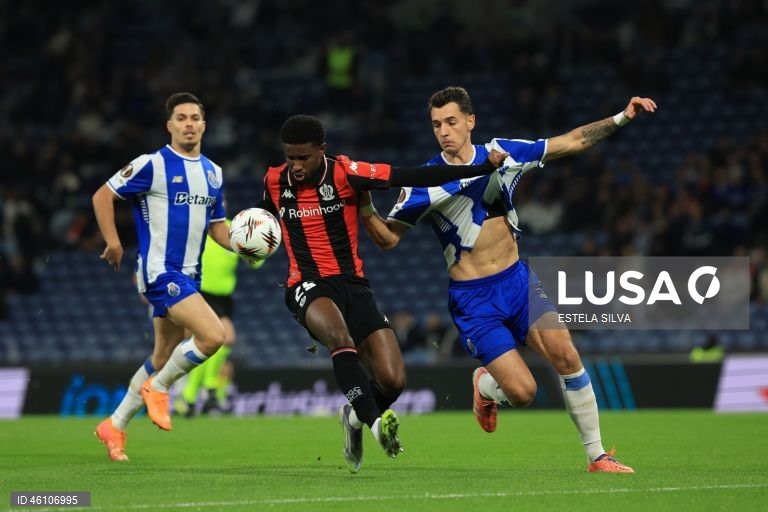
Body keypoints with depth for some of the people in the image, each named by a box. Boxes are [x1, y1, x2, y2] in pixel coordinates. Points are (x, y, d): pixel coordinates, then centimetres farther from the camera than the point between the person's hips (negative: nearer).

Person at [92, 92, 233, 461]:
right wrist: (113, 241, -13)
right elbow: (103, 196, -4)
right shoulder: (153, 165, -9)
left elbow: (216, 226, 20)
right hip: (160, 269, -8)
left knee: (163, 358, 13)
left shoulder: (213, 173, 12)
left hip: (188, 275, 8)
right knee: (213, 335, -22)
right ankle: (158, 388, 0)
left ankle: (115, 425, 25)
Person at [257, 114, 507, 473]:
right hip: (308, 287, -1)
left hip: (352, 284, 1)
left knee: (393, 380, -10)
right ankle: (376, 421, -42)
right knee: (340, 336, -37)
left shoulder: (344, 173, -8)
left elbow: (414, 177, -13)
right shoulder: (274, 182, 0)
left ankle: (355, 416, 23)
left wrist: (484, 168, -18)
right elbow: (265, 215, 25)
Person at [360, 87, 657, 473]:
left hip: (517, 280, 3)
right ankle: (485, 387, 26)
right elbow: (387, 238, -4)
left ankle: (596, 456, -2)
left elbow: (572, 141, 7)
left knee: (565, 356, -15)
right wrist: (364, 205, -23)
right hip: (472, 298, -3)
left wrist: (621, 118, -2)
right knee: (522, 392, -13)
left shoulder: (504, 153, 0)